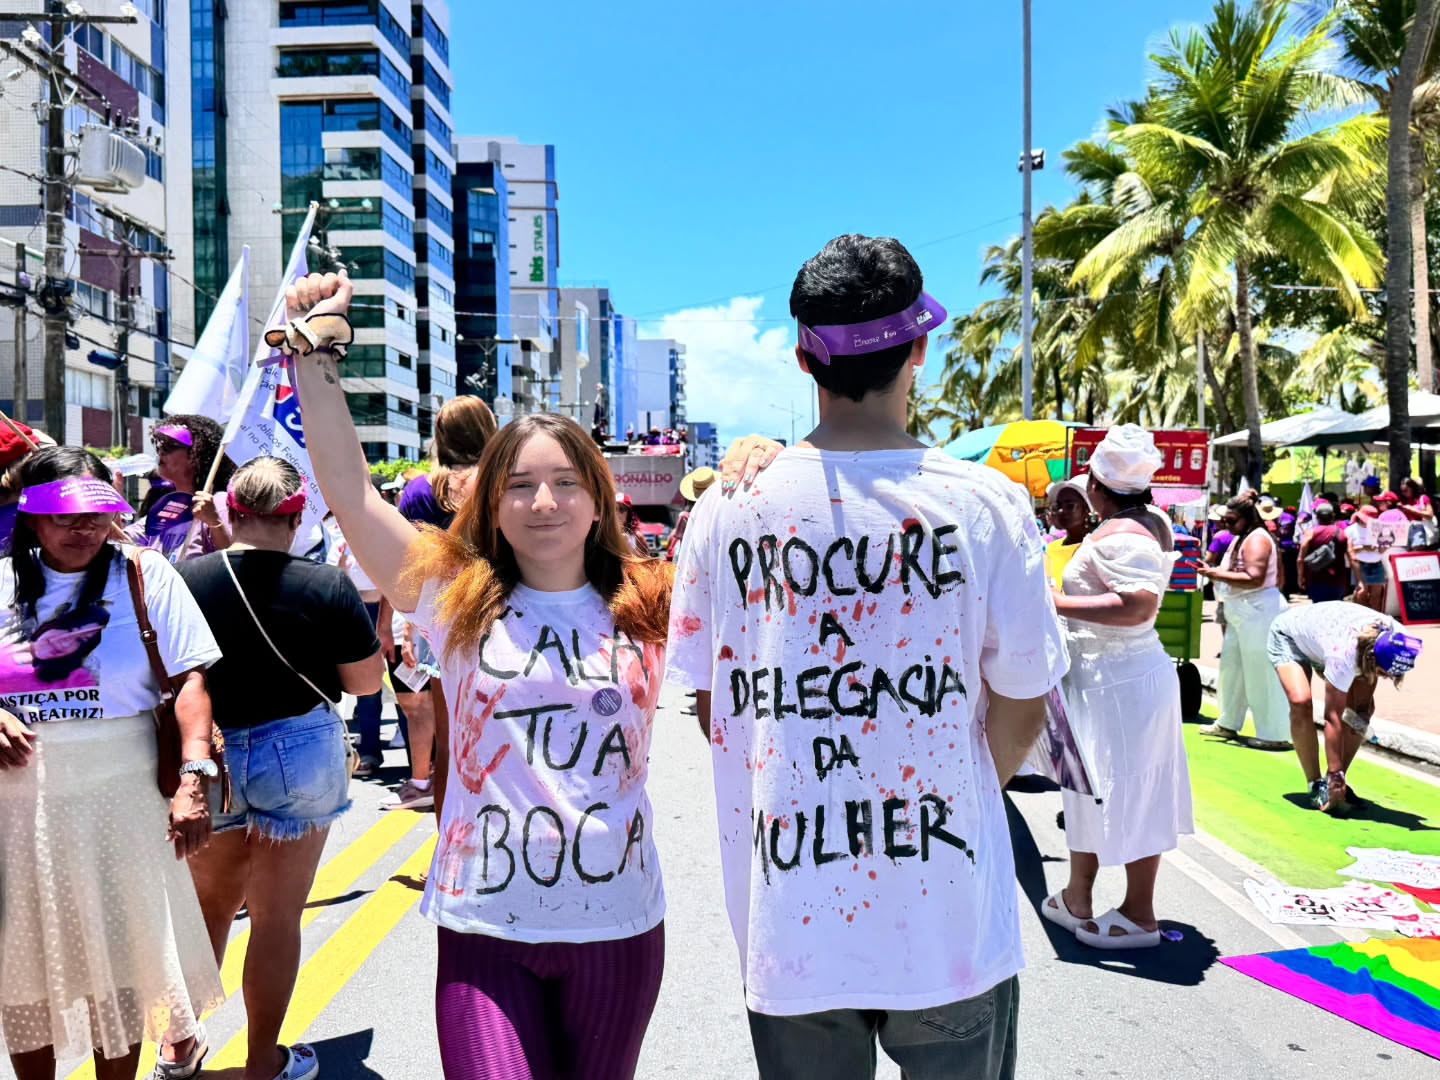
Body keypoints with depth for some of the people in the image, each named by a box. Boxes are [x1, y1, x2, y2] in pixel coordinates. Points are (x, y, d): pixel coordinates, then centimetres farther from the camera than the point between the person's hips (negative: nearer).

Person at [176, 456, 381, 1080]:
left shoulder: (183, 580, -12)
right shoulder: (328, 587, -17)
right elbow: (367, 680, -7)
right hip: (298, 756, -2)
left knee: (210, 900, 24)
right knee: (277, 916, 11)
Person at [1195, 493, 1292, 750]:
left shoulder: (1257, 539, -15)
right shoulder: (1242, 538, 16)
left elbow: (1254, 579, -26)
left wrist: (1217, 575, -23)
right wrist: (1214, 572, 4)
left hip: (1259, 613, -11)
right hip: (1243, 613, 11)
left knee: (1262, 674, -5)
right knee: (1231, 666, 16)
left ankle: (1274, 735, 3)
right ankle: (1228, 723, 27)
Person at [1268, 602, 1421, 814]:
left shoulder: (1394, 637, -29)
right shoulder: (1344, 654, -45)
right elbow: (1333, 718, -40)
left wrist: (1366, 698, -13)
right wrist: (1335, 774, -39)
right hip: (1288, 635, -6)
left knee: (1362, 709, -10)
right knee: (1301, 702, -29)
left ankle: (1334, 781, 3)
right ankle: (1316, 785, -16)